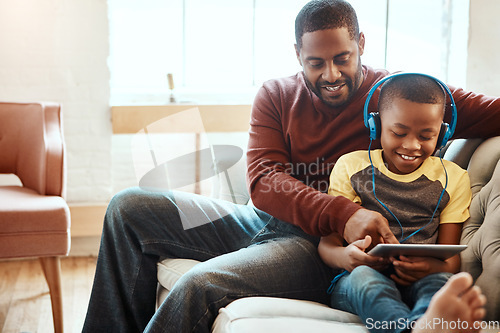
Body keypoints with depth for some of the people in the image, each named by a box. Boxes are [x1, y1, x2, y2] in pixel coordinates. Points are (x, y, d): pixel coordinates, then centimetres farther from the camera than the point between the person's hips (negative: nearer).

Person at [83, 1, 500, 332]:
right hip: (263, 221, 6)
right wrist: (341, 213, -24)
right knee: (130, 208, 0)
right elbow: (262, 180, -6)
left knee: (199, 286, -31)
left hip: (322, 246, -6)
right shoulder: (276, 96, 9)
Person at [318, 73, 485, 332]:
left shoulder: (453, 179, 13)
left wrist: (437, 267, -21)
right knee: (363, 276, -37)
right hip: (354, 283, -1)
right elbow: (327, 242, 6)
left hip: (419, 283, 1)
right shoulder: (351, 167, 10)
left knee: (440, 281, -34)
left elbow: (451, 257, 7)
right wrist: (345, 257, -22)